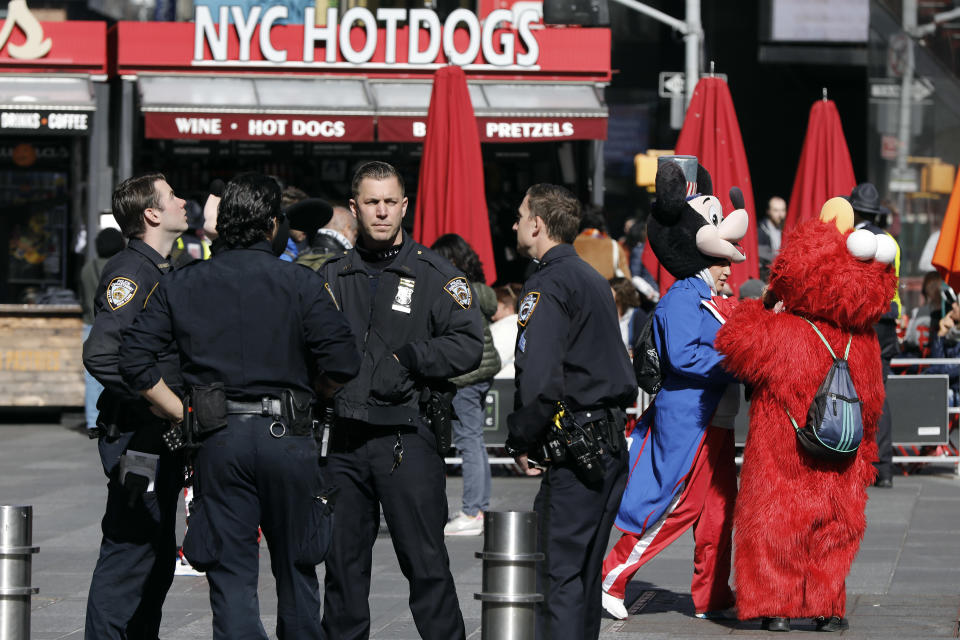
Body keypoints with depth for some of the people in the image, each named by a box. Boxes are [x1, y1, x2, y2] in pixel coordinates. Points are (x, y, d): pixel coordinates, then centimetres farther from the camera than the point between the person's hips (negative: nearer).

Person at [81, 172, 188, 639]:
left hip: (163, 432, 10)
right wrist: (152, 402, -21)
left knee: (158, 553, 13)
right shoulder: (129, 272, -14)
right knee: (129, 550, -8)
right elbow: (100, 354, -26)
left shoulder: (162, 270, 17)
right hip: (136, 437, -10)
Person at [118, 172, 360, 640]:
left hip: (219, 440, 1)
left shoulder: (181, 286, 6)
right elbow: (342, 362, -9)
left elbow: (134, 360, 0)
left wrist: (181, 415, 7)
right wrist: (303, 391, 11)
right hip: (288, 436, -1)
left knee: (231, 573, 2)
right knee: (295, 566, 13)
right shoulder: (300, 284, -1)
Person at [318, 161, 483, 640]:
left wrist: (406, 357, -13)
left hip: (407, 435, -4)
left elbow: (468, 345, -7)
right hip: (345, 438, 4)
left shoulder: (434, 274, 0)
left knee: (425, 561, -4)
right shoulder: (333, 276, 13)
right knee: (343, 561, 10)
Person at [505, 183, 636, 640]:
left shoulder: (548, 284, -11)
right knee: (583, 570, 14)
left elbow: (539, 377, -20)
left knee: (558, 573, -9)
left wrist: (521, 441, -8)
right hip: (610, 443, 9)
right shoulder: (592, 278, 19)